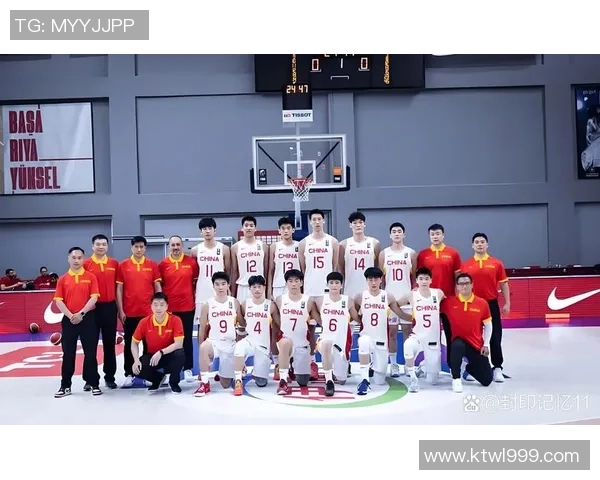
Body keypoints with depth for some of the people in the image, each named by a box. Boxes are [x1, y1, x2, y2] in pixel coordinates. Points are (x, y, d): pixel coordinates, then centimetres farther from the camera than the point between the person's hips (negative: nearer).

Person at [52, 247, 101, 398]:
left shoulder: (91, 277, 1)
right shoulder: (62, 279, 6)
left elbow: (94, 298, -6)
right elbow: (58, 301, 0)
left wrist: (81, 313, -16)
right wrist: (70, 315, -13)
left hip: (88, 318, -2)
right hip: (68, 319, 2)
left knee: (90, 353, 3)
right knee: (68, 354, 6)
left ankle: (94, 384, 13)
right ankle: (65, 386, 15)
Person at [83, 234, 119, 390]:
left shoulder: (114, 264, 5)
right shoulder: (86, 264, -2)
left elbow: (118, 286, 9)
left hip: (109, 307, 2)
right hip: (92, 308, -2)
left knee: (110, 343, 9)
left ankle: (110, 377, 18)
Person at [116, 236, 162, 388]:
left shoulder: (152, 265, 3)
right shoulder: (123, 265, 1)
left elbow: (157, 287, 5)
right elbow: (119, 289, 1)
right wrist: (120, 310, -4)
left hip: (148, 311, 0)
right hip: (129, 312, 0)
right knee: (129, 343, 8)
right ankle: (129, 374, 17)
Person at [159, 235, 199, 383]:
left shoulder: (191, 262, 0)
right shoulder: (162, 264, 0)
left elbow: (197, 280, 8)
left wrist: (195, 297, 5)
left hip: (187, 306, 0)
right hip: (169, 307, 0)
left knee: (187, 338, 8)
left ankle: (188, 369, 16)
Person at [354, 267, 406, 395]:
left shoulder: (388, 297, -2)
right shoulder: (360, 297, -4)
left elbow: (401, 314, 6)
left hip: (382, 341, 1)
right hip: (366, 337, -1)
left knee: (379, 381, 5)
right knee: (364, 342, -40)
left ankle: (375, 366, 41)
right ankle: (364, 380, -28)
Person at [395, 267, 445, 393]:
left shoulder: (438, 293, -5)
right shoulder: (411, 295, -7)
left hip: (433, 340, 2)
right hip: (417, 336, -1)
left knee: (433, 380, 6)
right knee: (408, 345, -40)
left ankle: (424, 366, 42)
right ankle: (414, 380, -23)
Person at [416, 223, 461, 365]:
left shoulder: (453, 253, 1)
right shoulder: (422, 254, 3)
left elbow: (457, 277, 4)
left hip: (449, 299, 0)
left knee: (451, 332, 7)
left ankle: (452, 364, 17)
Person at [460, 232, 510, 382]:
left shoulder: (496, 263, 3)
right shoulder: (465, 265, 2)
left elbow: (503, 284, 5)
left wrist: (507, 303, 0)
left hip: (491, 304, 0)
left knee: (495, 337, 2)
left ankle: (497, 368, 11)